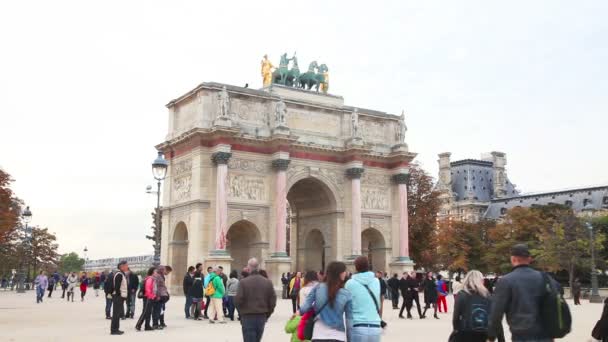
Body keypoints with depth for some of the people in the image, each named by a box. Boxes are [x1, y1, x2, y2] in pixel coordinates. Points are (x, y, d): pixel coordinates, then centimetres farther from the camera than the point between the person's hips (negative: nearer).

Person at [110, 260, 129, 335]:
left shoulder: (122, 274, 17)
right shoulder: (119, 274, -15)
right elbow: (117, 287, -20)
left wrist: (124, 296, 17)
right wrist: (119, 296, -20)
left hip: (121, 296, 10)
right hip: (118, 297, -10)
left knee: (119, 313, 14)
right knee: (116, 313, -6)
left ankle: (116, 329, 21)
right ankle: (114, 330, -2)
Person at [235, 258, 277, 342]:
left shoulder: (243, 282, -11)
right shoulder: (268, 282, 0)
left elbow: (238, 300, -13)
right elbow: (272, 301, 1)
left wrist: (241, 313, 5)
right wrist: (267, 315, 11)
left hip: (247, 318, -4)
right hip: (262, 318, 4)